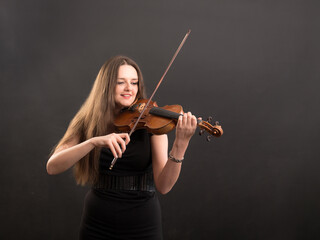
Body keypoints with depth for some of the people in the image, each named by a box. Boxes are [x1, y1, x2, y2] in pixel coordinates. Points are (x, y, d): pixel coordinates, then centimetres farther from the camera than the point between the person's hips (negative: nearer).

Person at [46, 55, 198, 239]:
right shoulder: (88, 123, -2)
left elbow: (163, 186, -16)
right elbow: (52, 167, -15)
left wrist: (180, 144, -31)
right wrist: (94, 141, -29)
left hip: (142, 225, -1)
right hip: (97, 225, 1)